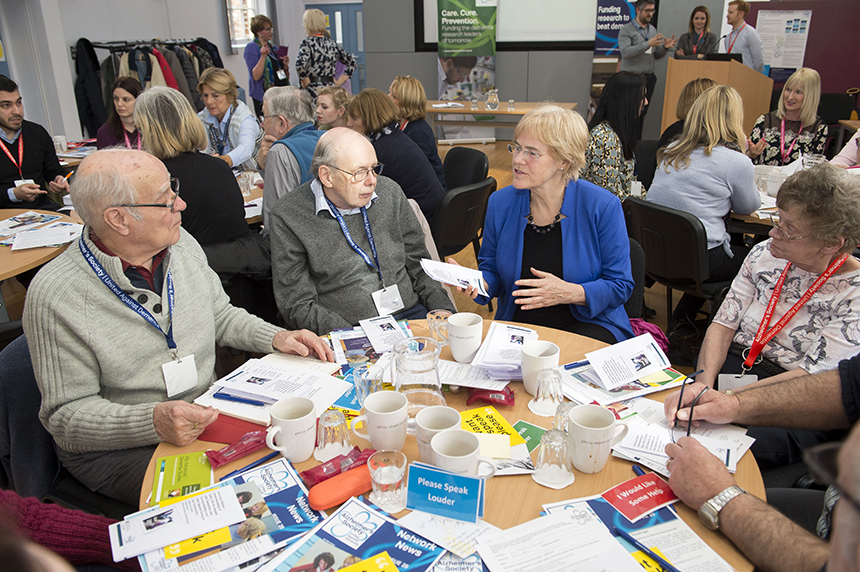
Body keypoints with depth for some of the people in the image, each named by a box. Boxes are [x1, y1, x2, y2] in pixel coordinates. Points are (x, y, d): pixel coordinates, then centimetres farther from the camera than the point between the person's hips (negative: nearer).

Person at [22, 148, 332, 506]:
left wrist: (276, 337, -4)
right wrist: (154, 421, -32)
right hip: (115, 447, -6)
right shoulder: (55, 296, -20)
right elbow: (67, 415, -16)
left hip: (204, 414, 6)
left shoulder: (181, 244, -1)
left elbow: (220, 316, 14)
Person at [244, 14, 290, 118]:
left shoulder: (272, 47, 16)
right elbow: (255, 76, -15)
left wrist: (285, 65, -1)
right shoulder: (251, 47, -5)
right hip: (263, 96, -6)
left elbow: (286, 76, 20)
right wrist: (263, 56, -23)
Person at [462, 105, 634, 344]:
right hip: (516, 324, 3)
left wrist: (568, 292, -22)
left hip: (587, 324, -2)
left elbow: (620, 286, -6)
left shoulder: (603, 207, -11)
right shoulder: (500, 203, -1)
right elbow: (491, 268, 11)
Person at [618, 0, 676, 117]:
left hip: (648, 78, 6)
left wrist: (665, 47, -4)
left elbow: (656, 55, 17)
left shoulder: (653, 30, 16)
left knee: (642, 113, 5)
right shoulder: (626, 30, -2)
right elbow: (625, 52, -18)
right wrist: (648, 44, -23)